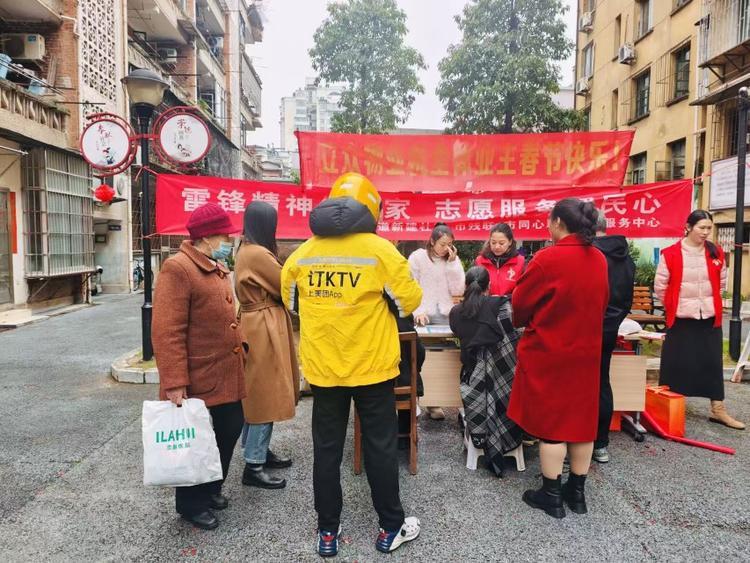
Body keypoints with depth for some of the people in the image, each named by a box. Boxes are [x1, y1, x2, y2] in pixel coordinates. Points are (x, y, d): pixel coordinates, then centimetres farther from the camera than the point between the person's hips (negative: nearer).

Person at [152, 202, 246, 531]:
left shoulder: (217, 268, 13)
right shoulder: (178, 269, -18)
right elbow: (167, 332, -23)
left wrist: (239, 346, 15)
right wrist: (174, 383, -24)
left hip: (227, 375, 9)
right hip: (197, 380, -9)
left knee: (229, 432, 19)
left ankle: (211, 489, 41)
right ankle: (191, 504, 30)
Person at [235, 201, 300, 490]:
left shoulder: (248, 251, 12)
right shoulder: (257, 254, -19)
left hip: (259, 325, 10)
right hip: (264, 329, -10)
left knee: (261, 394, 18)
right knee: (265, 395, -3)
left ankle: (260, 451, 31)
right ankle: (253, 467, 6)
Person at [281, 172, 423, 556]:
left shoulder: (303, 253, -1)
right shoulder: (380, 250, -12)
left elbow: (290, 302, 13)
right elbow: (410, 301, -6)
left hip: (322, 366, 3)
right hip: (372, 365, -2)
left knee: (326, 449, 14)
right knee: (380, 447, 11)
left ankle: (327, 531, 25)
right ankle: (391, 528, 26)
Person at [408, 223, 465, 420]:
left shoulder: (453, 260, 10)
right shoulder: (417, 257, -1)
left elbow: (458, 290, -1)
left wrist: (452, 263, -6)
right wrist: (418, 311, -18)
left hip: (444, 316, 3)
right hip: (423, 316, -3)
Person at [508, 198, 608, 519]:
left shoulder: (548, 259, -18)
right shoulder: (599, 260, 2)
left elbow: (521, 303, -8)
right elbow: (601, 303, 13)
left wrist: (521, 322, 13)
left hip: (548, 352, -6)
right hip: (586, 350, 6)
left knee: (550, 420, 4)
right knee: (581, 418, 13)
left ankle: (551, 495, 15)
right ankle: (576, 491, 25)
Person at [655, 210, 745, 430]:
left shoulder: (716, 253, 3)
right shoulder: (670, 254, -9)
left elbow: (721, 283, 15)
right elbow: (660, 286, -3)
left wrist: (710, 303, 11)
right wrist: (674, 306, 5)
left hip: (710, 317, 3)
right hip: (681, 318, -3)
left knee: (713, 362, 8)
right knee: (675, 363, 4)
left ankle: (718, 410, 18)